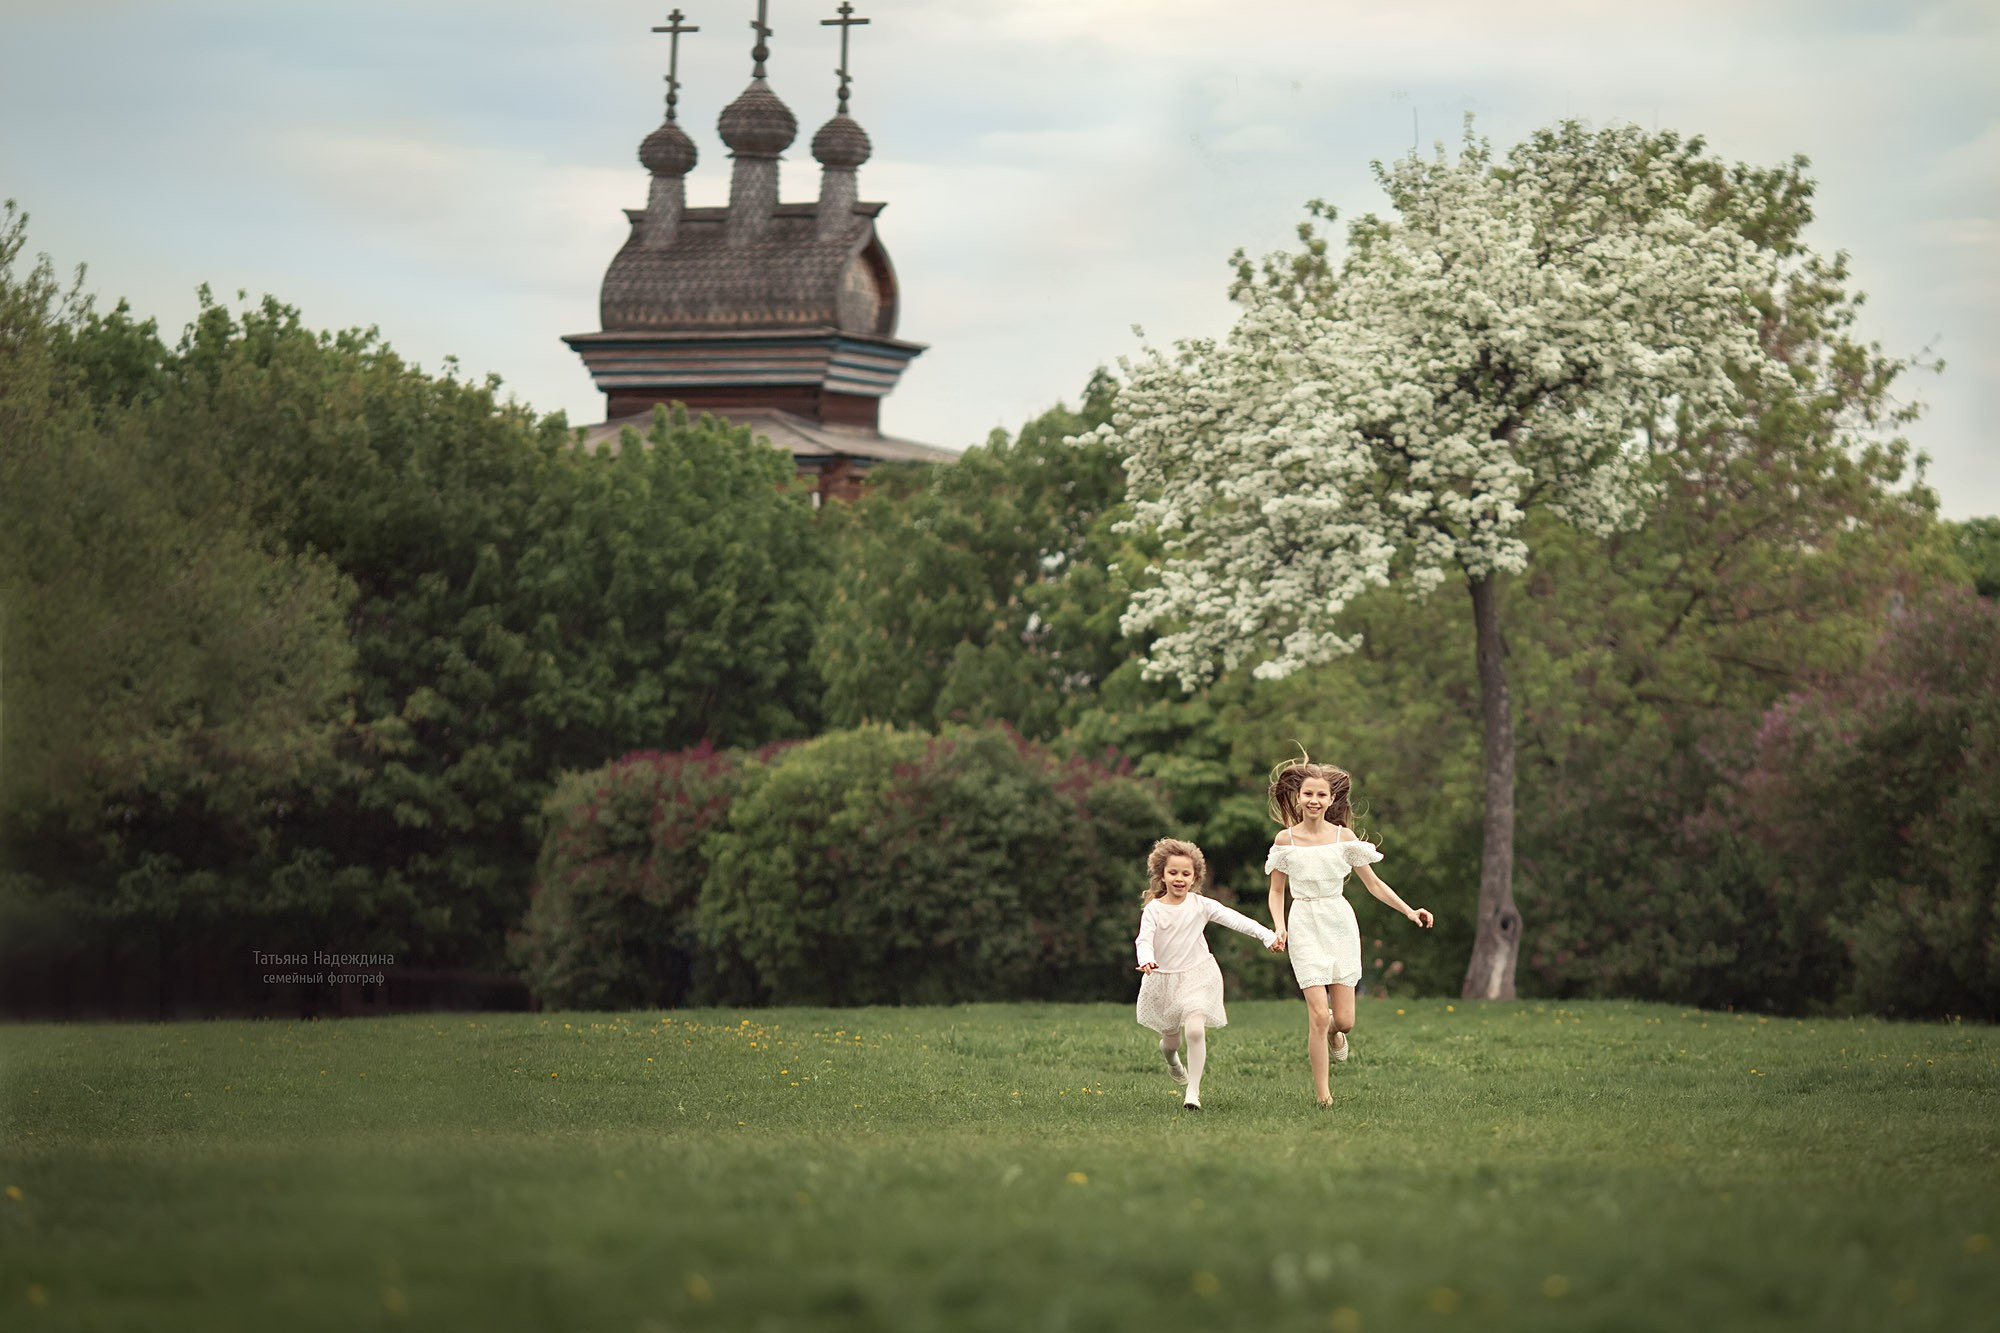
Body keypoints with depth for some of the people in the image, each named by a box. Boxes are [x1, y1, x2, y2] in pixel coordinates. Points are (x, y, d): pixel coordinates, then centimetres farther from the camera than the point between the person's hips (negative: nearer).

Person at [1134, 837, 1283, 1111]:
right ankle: (1170, 1055, 55)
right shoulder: (1153, 910, -8)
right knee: (1171, 1039, 14)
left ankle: (1193, 1091, -14)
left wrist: (1266, 935, -21)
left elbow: (1233, 918, -12)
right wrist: (1146, 960, -43)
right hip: (1163, 980, 1)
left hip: (1197, 977, -1)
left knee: (1195, 1030, -22)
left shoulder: (1200, 905, -6)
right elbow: (1144, 939, -20)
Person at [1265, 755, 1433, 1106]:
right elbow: (1277, 892, 6)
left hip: (1339, 923, 1)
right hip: (1304, 926, -1)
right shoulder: (1286, 839, -1)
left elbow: (1373, 883, 6)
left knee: (1344, 1020, -1)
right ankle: (1322, 1092, 0)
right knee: (1319, 1014, -13)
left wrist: (1409, 911, -3)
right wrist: (1279, 928, -10)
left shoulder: (1344, 837, 0)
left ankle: (1333, 1032, 38)